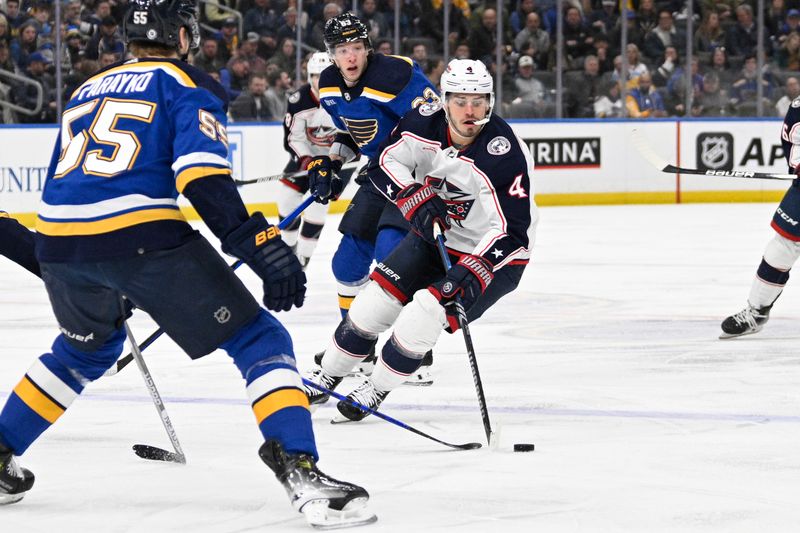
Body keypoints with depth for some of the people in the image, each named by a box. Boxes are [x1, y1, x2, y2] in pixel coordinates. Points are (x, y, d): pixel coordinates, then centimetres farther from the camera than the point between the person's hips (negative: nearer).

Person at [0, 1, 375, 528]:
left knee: (86, 348, 36)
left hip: (60, 245, 6)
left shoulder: (87, 90, 27)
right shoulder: (189, 86, 8)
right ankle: (300, 470, -18)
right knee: (261, 341, 1)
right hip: (142, 240, -6)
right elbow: (201, 173, -12)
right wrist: (261, 244, -18)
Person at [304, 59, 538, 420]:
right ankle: (326, 378, 20)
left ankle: (375, 390, 2)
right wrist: (415, 198, -21)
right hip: (435, 237, 5)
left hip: (491, 255, -5)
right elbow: (385, 162, -2)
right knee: (376, 298, -1)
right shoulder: (425, 123, -16)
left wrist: (473, 271, -42)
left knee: (425, 313, -21)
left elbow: (512, 231, -32)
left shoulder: (505, 155, -31)